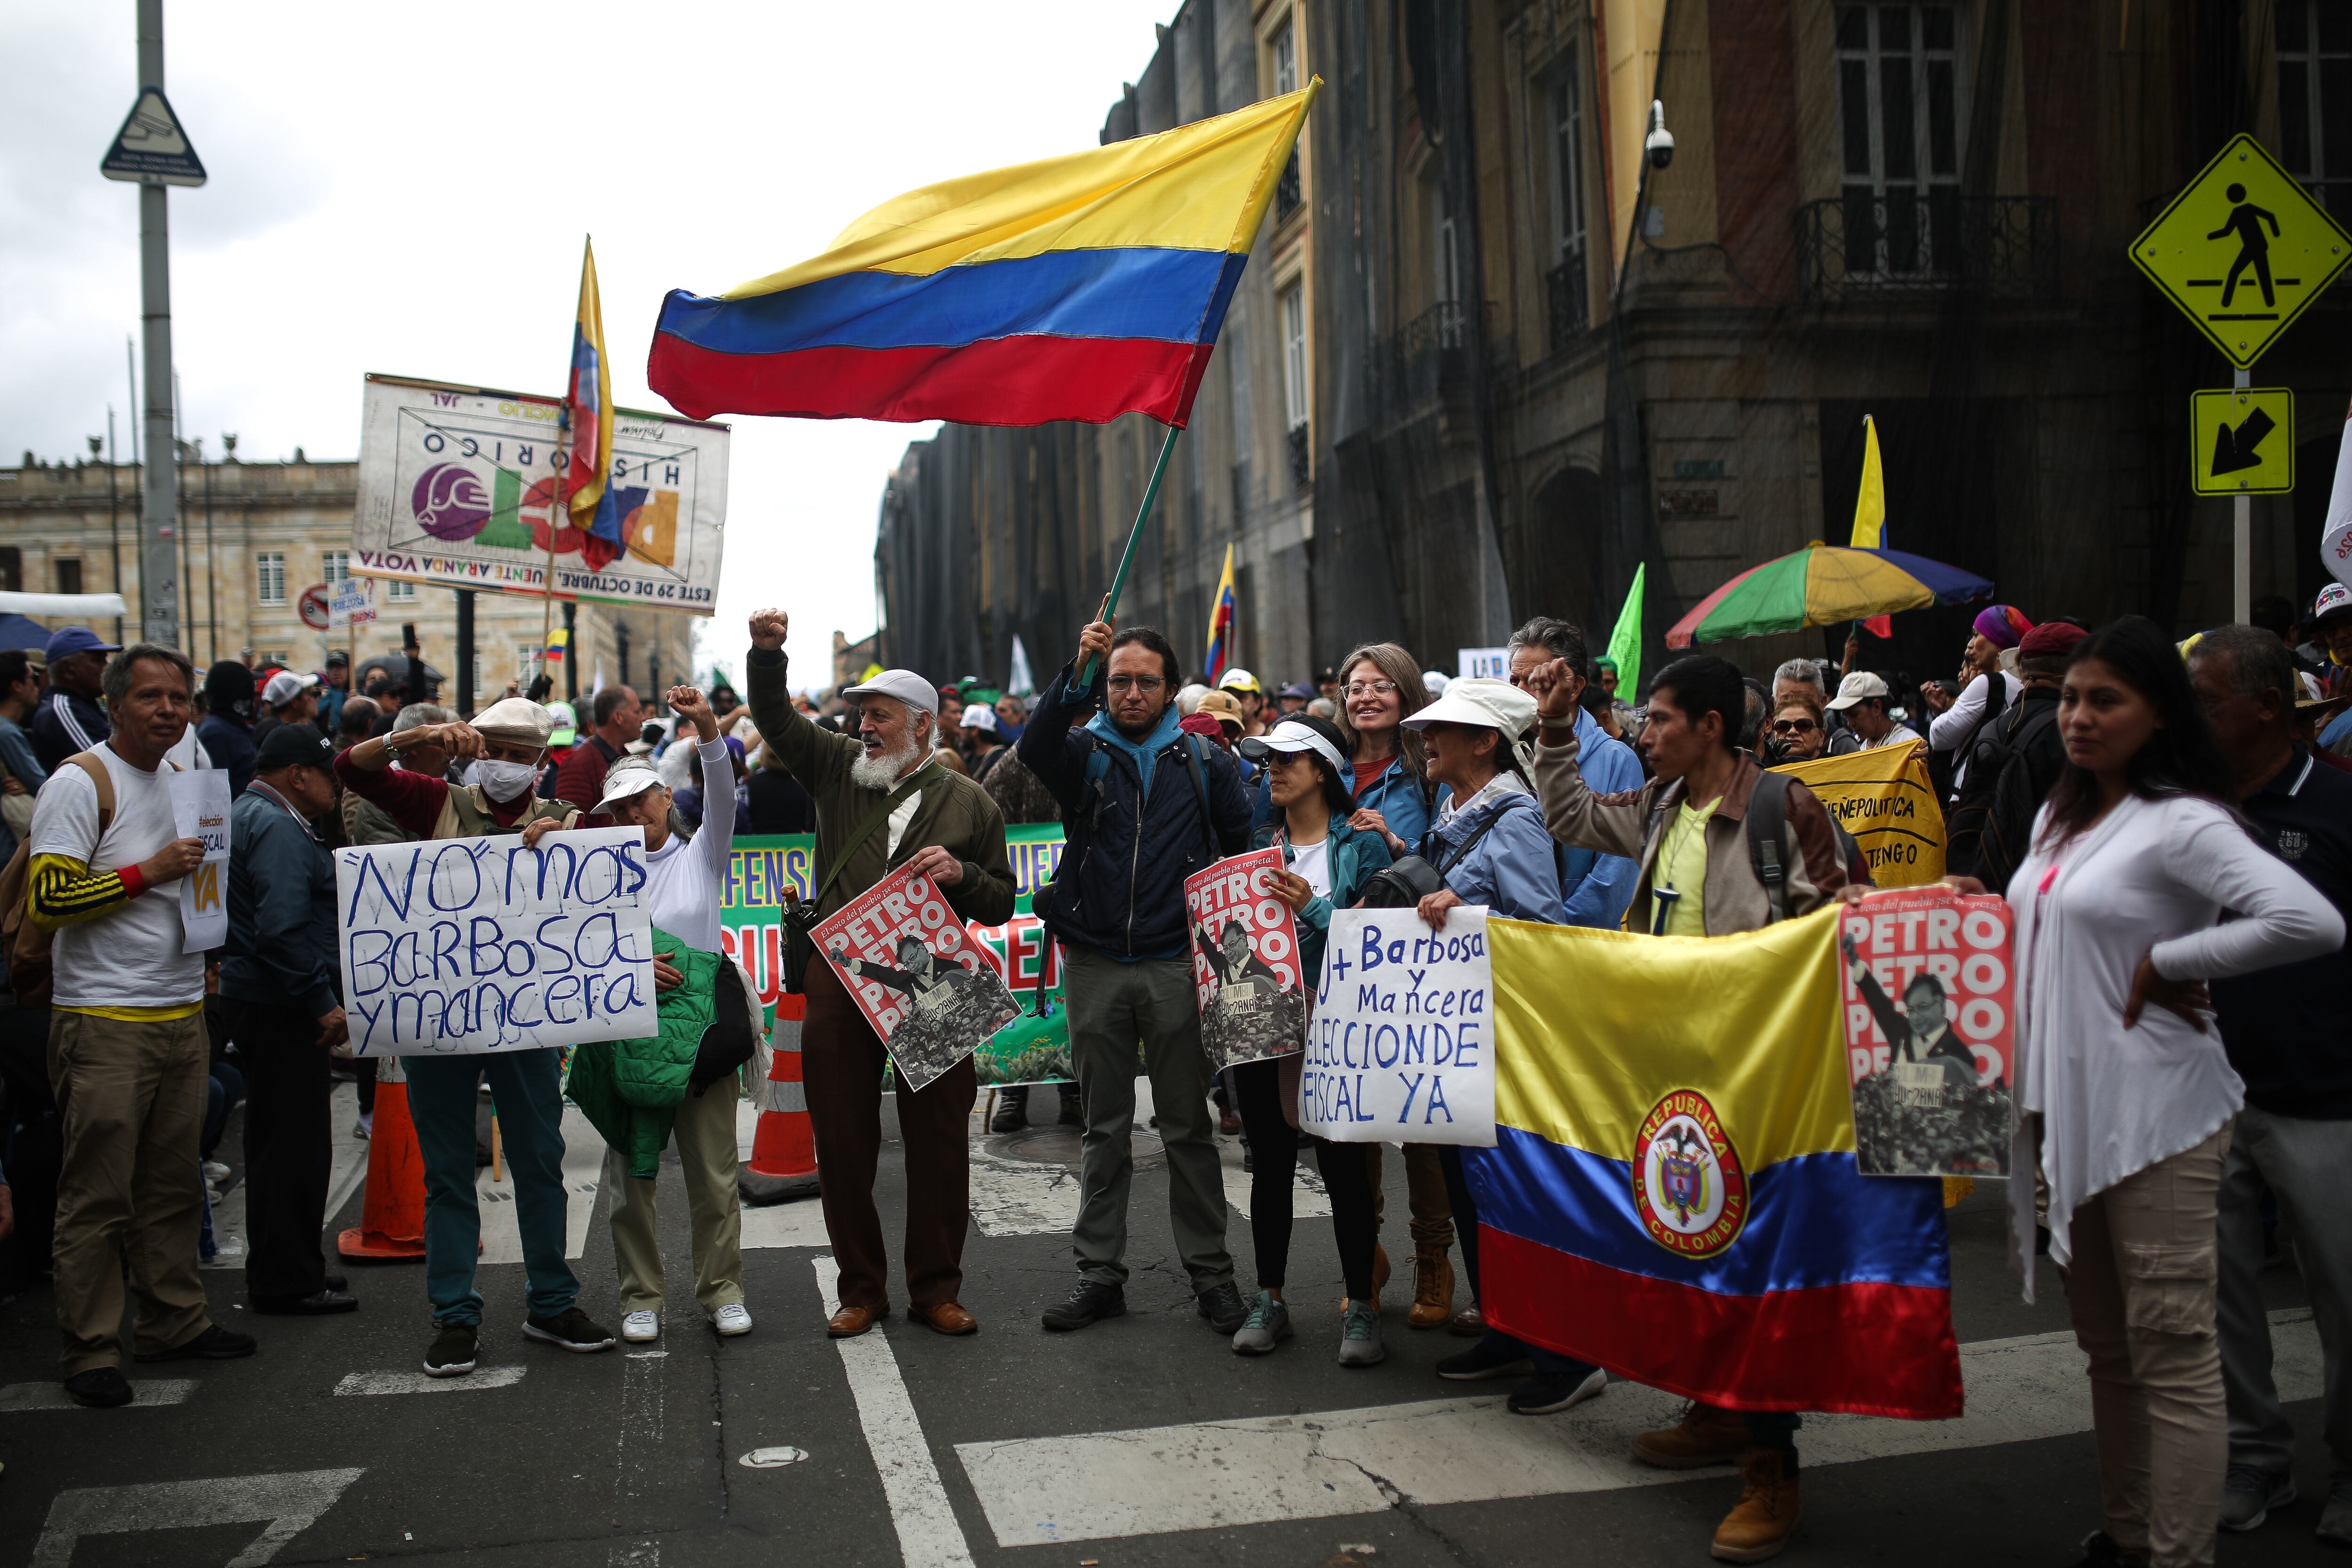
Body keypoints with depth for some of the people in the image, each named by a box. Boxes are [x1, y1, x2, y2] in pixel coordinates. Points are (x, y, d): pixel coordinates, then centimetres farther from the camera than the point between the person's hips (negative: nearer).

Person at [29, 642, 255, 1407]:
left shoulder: (183, 779, 16)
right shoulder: (81, 782, -8)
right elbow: (46, 900, -16)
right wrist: (147, 873, -19)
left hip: (181, 1016, 7)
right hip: (105, 1022, -7)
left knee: (174, 1184, 12)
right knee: (97, 1194, -1)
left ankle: (173, 1321, 22)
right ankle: (91, 1350, 7)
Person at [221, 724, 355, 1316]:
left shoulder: (252, 816, 18)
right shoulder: (277, 828, -16)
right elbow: (283, 929, -26)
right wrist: (323, 1002, -23)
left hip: (260, 999, 11)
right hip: (284, 1006, -11)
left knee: (280, 1141, 17)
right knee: (295, 1144, -4)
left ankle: (281, 1271, 27)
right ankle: (286, 1281, 4)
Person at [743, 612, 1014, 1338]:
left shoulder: (970, 803, 7)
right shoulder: (840, 768, 12)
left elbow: (1001, 903, 8)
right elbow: (776, 718, 6)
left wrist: (960, 874, -11)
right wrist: (767, 654, -11)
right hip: (841, 982, 2)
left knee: (938, 1142, 2)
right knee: (842, 1142, 5)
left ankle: (936, 1290, 16)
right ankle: (861, 1290, 18)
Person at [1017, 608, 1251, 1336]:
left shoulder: (1203, 760, 6)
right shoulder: (1085, 750, 4)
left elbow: (1242, 845, 11)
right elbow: (1036, 748, -18)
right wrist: (1077, 671, -30)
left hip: (1175, 966, 0)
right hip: (1095, 967, 1)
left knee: (1189, 1125, 6)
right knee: (1103, 1126, 9)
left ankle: (1210, 1271, 16)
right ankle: (1099, 1271, 18)